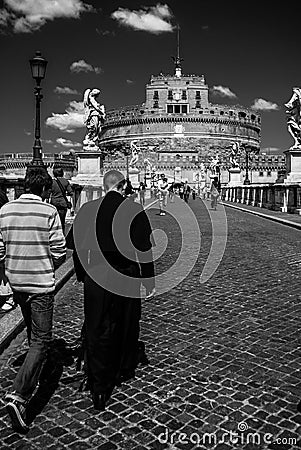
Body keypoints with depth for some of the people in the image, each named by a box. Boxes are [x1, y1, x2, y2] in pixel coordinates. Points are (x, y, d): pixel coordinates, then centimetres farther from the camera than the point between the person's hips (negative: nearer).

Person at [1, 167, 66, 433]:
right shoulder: (49, 212, -13)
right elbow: (59, 252, -12)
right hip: (41, 284, -6)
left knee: (33, 332, 26)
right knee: (41, 339, 1)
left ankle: (39, 367, 47)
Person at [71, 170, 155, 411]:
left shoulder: (87, 210, -2)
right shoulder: (135, 211, -8)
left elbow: (78, 247, 3)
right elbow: (145, 249, -7)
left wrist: (82, 276, 16)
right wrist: (149, 281, 2)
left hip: (96, 277, 1)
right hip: (127, 278, 0)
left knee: (96, 332, 9)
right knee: (126, 327, 21)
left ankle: (99, 389, 12)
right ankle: (123, 371, 40)